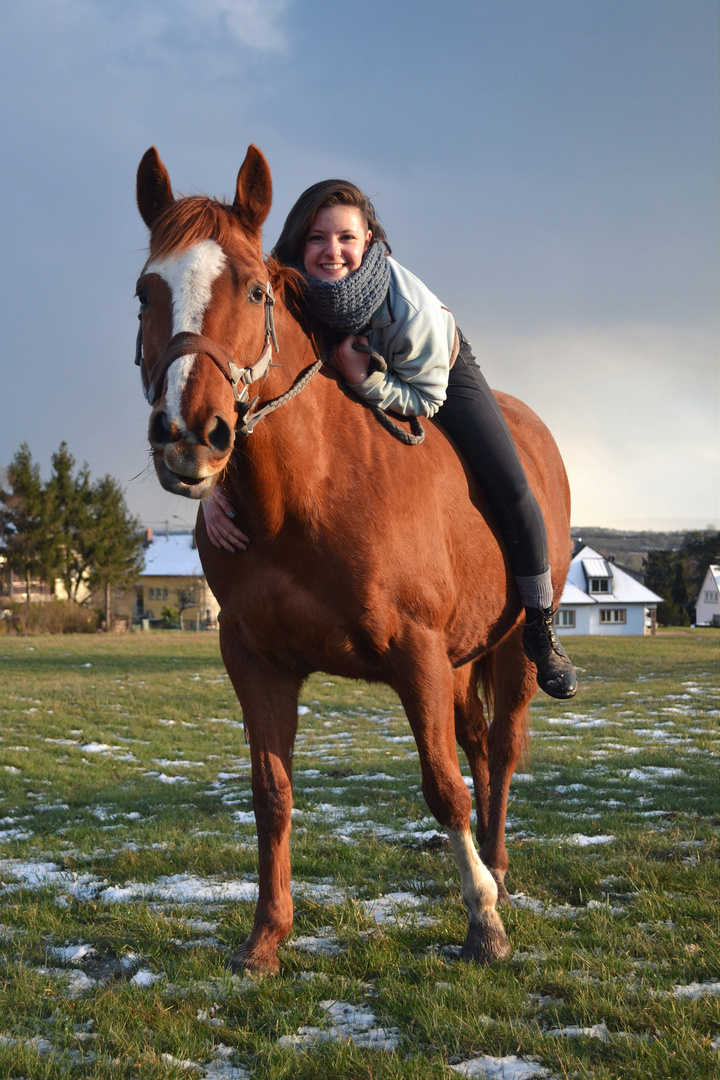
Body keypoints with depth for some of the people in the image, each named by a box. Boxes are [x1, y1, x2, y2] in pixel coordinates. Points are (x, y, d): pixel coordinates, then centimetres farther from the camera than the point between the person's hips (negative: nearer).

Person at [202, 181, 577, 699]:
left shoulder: (413, 308, -43)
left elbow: (426, 398, -27)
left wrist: (367, 381, -48)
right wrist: (213, 484, -45)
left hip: (442, 373, -3)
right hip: (356, 382, 3)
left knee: (511, 489, -12)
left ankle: (541, 631, 11)